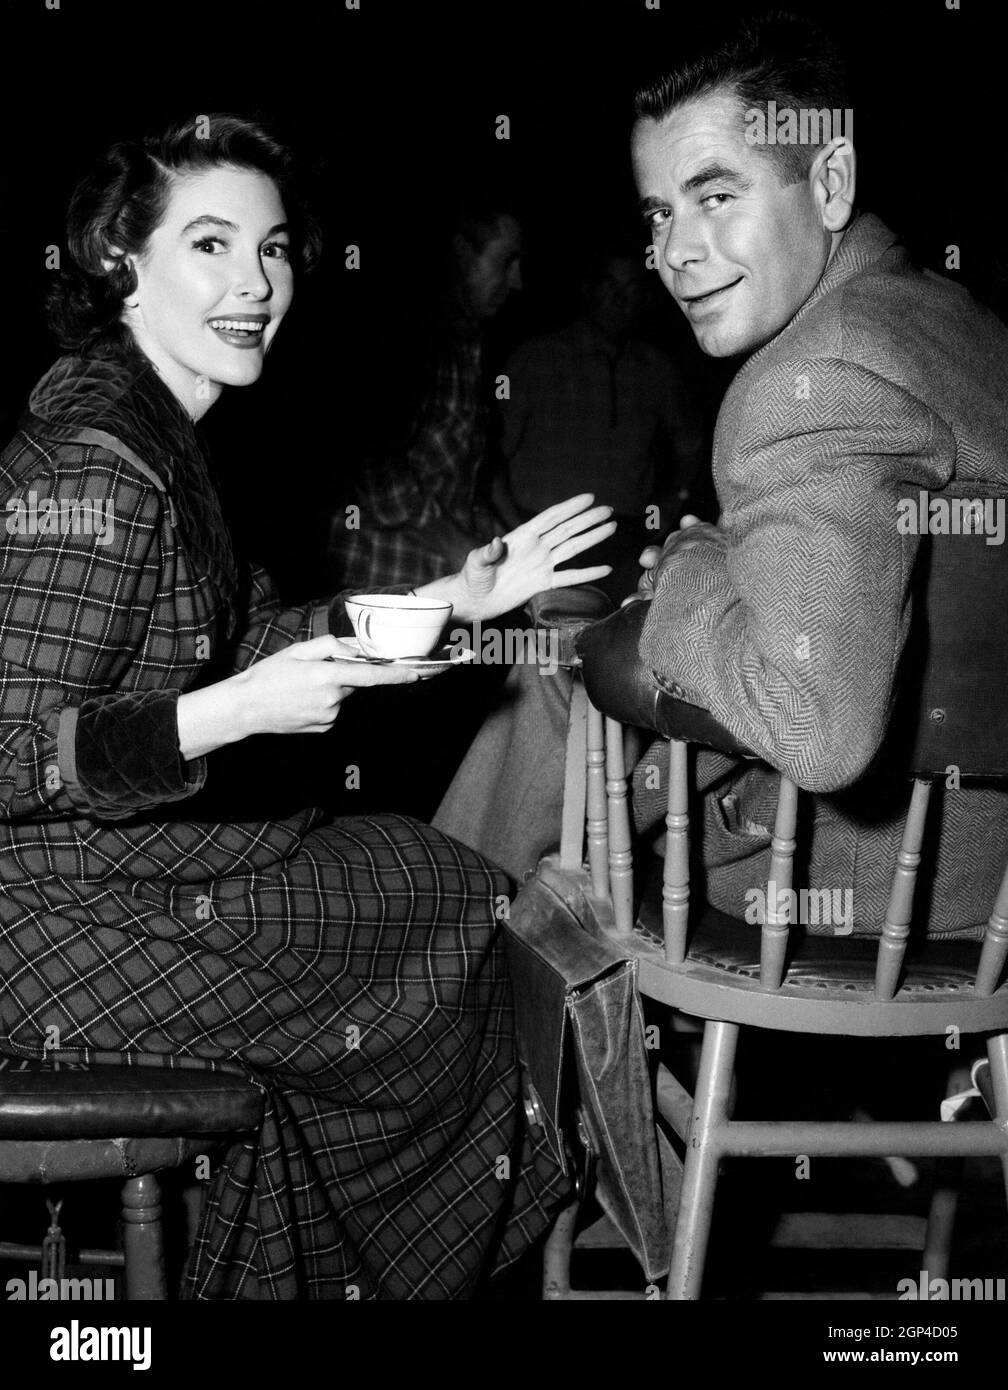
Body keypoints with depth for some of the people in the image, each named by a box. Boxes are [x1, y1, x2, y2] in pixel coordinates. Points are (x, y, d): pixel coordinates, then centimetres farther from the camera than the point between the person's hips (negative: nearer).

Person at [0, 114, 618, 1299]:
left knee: (409, 866, 20)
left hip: (121, 862, 10)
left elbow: (246, 639, 13)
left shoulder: (149, 426, 8)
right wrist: (236, 713, -31)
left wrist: (448, 599, 7)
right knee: (455, 911, 4)